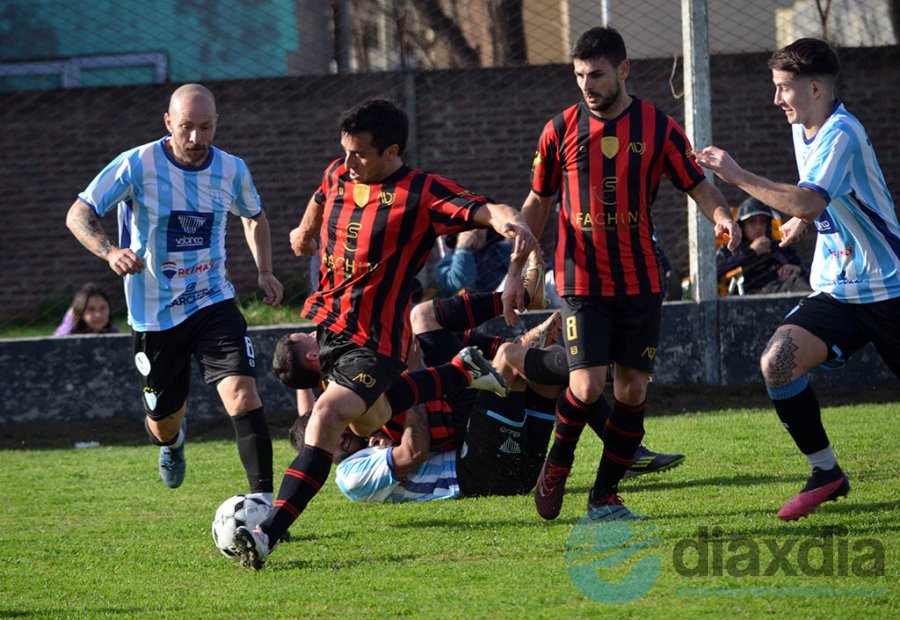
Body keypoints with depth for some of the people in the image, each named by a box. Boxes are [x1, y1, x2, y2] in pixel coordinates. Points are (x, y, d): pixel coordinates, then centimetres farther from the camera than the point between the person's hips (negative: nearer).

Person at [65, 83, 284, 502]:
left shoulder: (232, 170, -1)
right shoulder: (138, 165, -13)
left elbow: (254, 217, 21)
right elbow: (79, 215, -12)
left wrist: (264, 271, 6)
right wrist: (110, 252, -32)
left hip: (213, 303, 1)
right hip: (155, 314, -1)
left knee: (242, 395, -22)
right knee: (164, 424, 11)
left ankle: (263, 500, -19)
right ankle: (172, 442, 51)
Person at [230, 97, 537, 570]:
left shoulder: (421, 193, -15)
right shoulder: (338, 176, 3)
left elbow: (487, 211, -25)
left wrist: (510, 221, -47)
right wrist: (306, 231, 45)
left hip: (374, 340, -8)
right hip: (328, 321, 8)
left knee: (327, 417, -27)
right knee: (367, 421, 28)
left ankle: (269, 533, -35)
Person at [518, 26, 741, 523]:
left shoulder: (658, 128, 0)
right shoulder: (560, 130, 1)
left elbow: (698, 186, 0)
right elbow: (538, 202, 11)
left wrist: (721, 216, -21)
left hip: (640, 281, 1)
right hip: (581, 280, -1)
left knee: (632, 390, 0)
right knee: (588, 386, -14)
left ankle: (604, 496, 13)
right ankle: (556, 466, 13)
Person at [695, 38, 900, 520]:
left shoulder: (841, 134, -18)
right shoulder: (804, 131, 10)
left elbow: (807, 201, -33)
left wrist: (738, 176, -30)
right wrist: (803, 220, 14)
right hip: (836, 291, 8)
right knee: (777, 362, -14)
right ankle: (826, 474, -3)